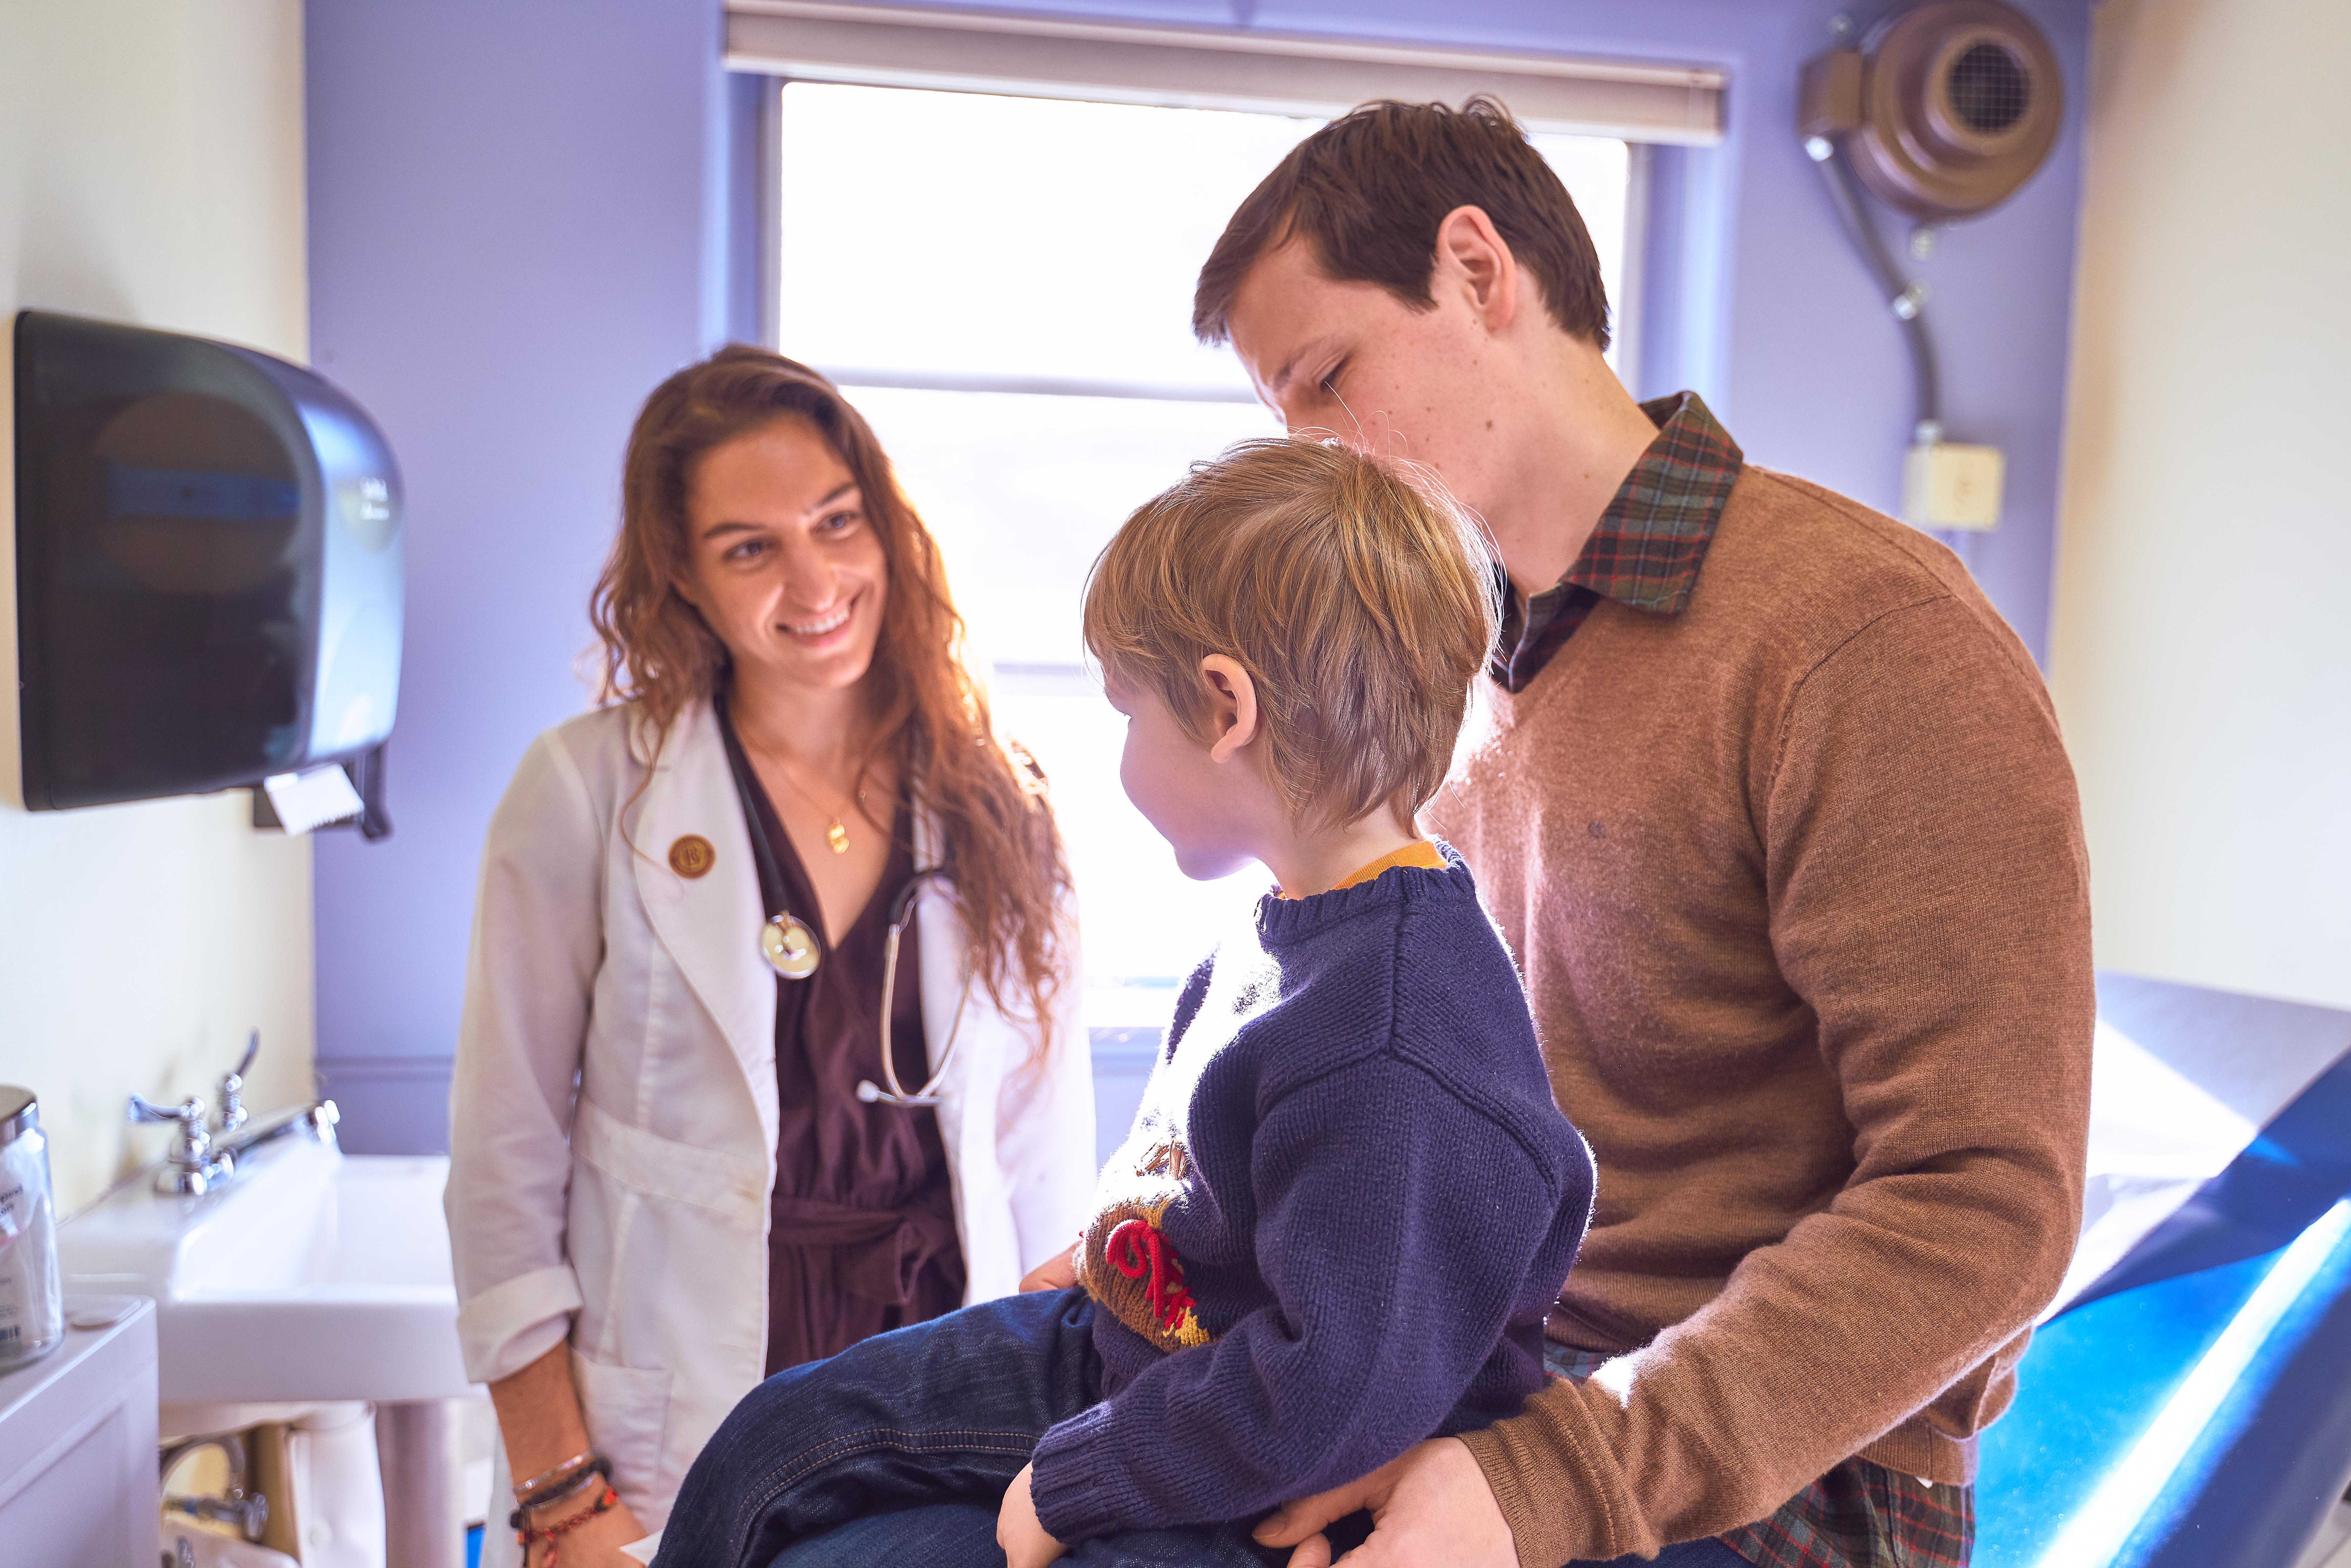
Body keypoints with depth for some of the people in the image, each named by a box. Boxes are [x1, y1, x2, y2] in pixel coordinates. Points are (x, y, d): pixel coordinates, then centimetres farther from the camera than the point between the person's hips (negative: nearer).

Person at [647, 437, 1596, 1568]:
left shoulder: (1399, 1061, -34)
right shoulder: (1294, 922, -1)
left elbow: (1332, 1392, -31)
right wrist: (1114, 1251, 12)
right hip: (1121, 1343, 9)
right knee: (775, 1446, 13)